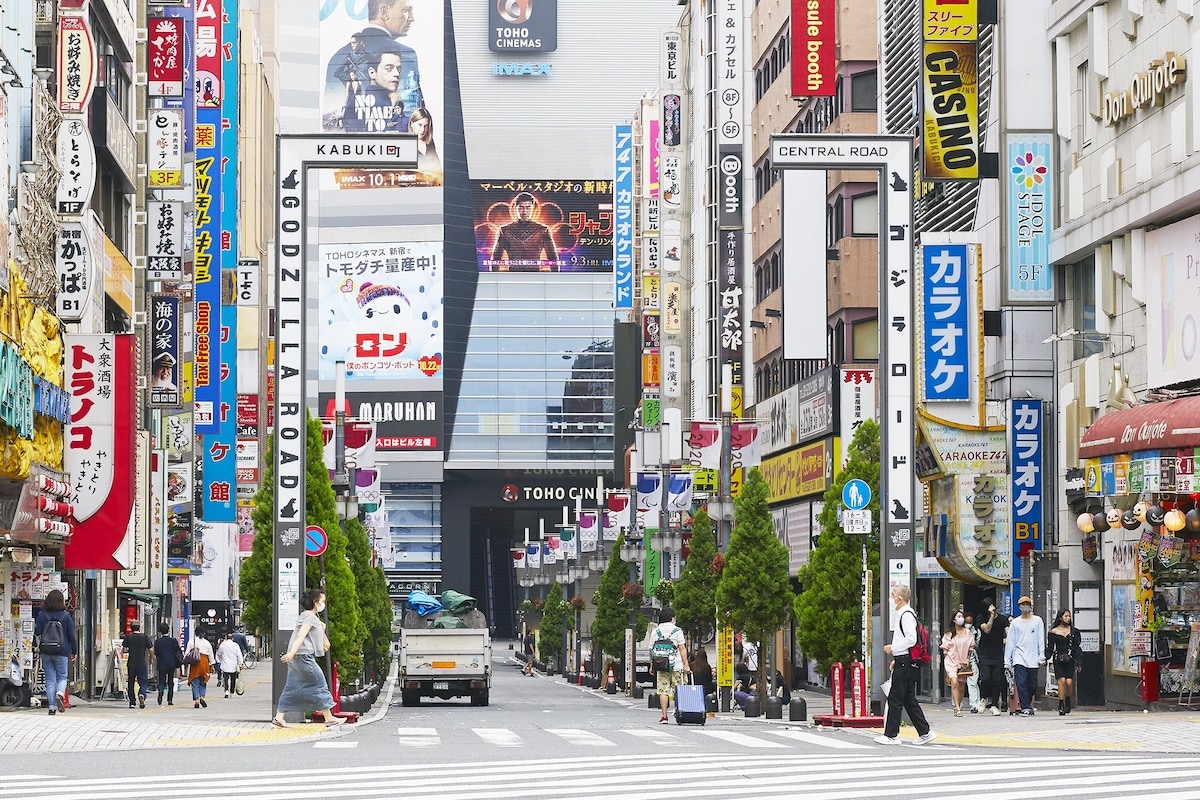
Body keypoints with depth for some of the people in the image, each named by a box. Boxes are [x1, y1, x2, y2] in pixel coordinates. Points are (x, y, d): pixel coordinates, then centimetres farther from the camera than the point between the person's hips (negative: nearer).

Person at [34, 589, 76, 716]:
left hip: (46, 652, 1)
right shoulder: (66, 616, -4)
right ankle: (60, 694, -20)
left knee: (50, 679, 7)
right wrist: (74, 651, 9)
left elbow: (37, 633, 0)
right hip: (62, 652, -1)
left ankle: (52, 706, 2)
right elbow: (71, 635, -1)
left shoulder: (42, 615, -1)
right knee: (62, 677, 11)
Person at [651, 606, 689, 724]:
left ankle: (664, 716, -4)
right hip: (676, 665, -2)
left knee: (663, 691, 1)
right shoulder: (677, 631, -1)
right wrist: (686, 665, -3)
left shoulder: (656, 631, 7)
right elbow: (682, 649, -4)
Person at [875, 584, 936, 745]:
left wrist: (893, 648, -14)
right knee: (909, 700, 12)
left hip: (905, 663, -11)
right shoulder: (901, 614, 18)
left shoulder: (906, 615, -15)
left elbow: (911, 640, -23)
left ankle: (891, 735, -1)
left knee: (895, 699, -5)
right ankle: (925, 732, 13)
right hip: (904, 661, 11)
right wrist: (896, 658, 22)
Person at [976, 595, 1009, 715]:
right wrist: (991, 616, -17)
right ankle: (985, 698, 14)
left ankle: (994, 704, 7)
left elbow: (1008, 633, -2)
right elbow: (986, 629, -12)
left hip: (998, 654, 1)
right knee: (985, 678, -13)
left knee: (997, 680, -2)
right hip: (984, 654, -1)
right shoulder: (981, 618, 2)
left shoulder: (1003, 619, 5)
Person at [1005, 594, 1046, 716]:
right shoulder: (1015, 623, 9)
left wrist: (1041, 657, 0)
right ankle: (1026, 708, -14)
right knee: (1021, 683, -14)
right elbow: (1010, 642, 9)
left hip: (1033, 659, 1)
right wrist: (1007, 661, 6)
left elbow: (1041, 640, 8)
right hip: (1019, 658, -1)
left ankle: (1027, 704, 24)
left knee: (1032, 686, 2)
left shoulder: (1037, 621, 9)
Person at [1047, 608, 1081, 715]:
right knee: (1062, 680, -14)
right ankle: (1061, 706, -8)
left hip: (1069, 659, 1)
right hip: (1058, 660, -1)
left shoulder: (1073, 631, 11)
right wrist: (1045, 658, -10)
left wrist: (1077, 662, 6)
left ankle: (1068, 701, 14)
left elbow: (1076, 647, 12)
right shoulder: (1053, 632, 6)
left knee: (1069, 681, -10)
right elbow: (1050, 648, 5)